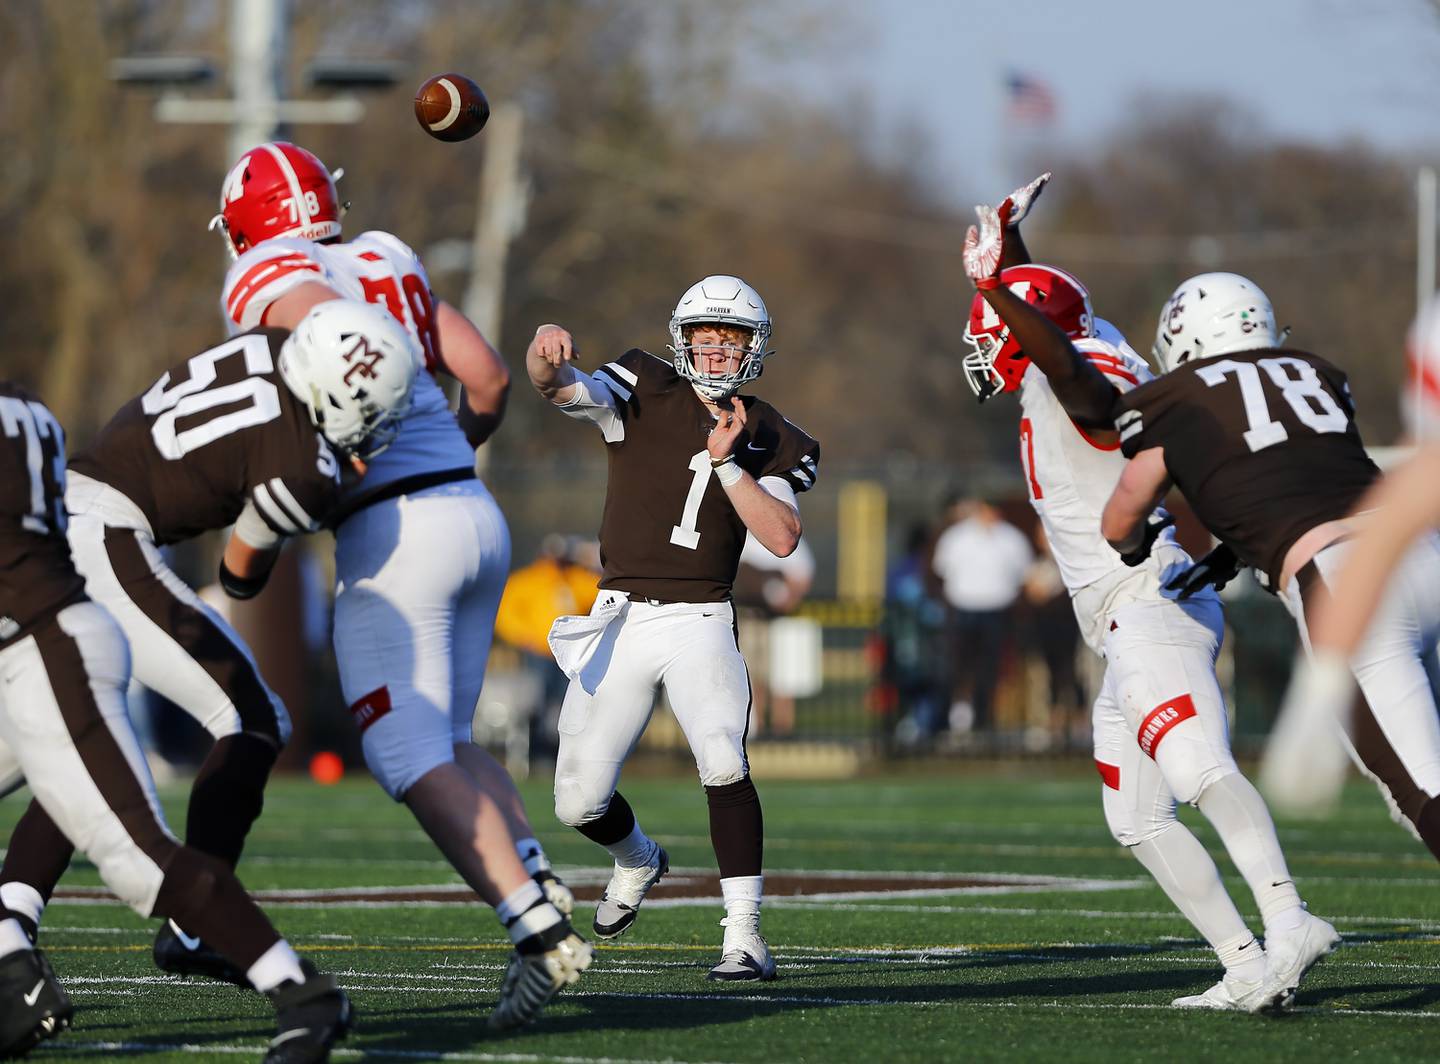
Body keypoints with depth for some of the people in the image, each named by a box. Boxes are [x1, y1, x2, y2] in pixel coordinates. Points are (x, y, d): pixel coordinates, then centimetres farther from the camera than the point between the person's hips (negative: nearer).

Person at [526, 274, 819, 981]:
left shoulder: (771, 441, 6)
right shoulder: (643, 393, 2)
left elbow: (782, 538, -9)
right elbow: (558, 387, -16)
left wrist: (725, 460, -17)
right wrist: (545, 356, -39)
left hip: (699, 623, -1)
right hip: (618, 622, 1)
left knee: (724, 763, -25)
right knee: (579, 802, 2)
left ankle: (744, 936, -20)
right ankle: (638, 863, 37)